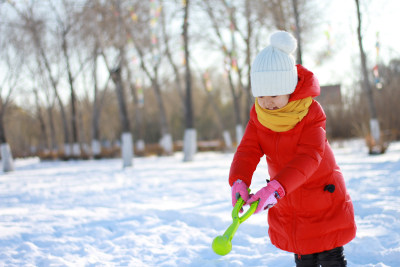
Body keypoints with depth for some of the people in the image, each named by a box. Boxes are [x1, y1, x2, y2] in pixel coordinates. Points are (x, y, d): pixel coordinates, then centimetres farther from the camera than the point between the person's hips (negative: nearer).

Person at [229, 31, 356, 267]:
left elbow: (308, 157, -33)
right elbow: (248, 150, -14)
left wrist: (275, 188, -47)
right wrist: (239, 181, -37)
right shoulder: (258, 115, -6)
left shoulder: (311, 112, -22)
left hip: (323, 199, -4)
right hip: (287, 205, 5)